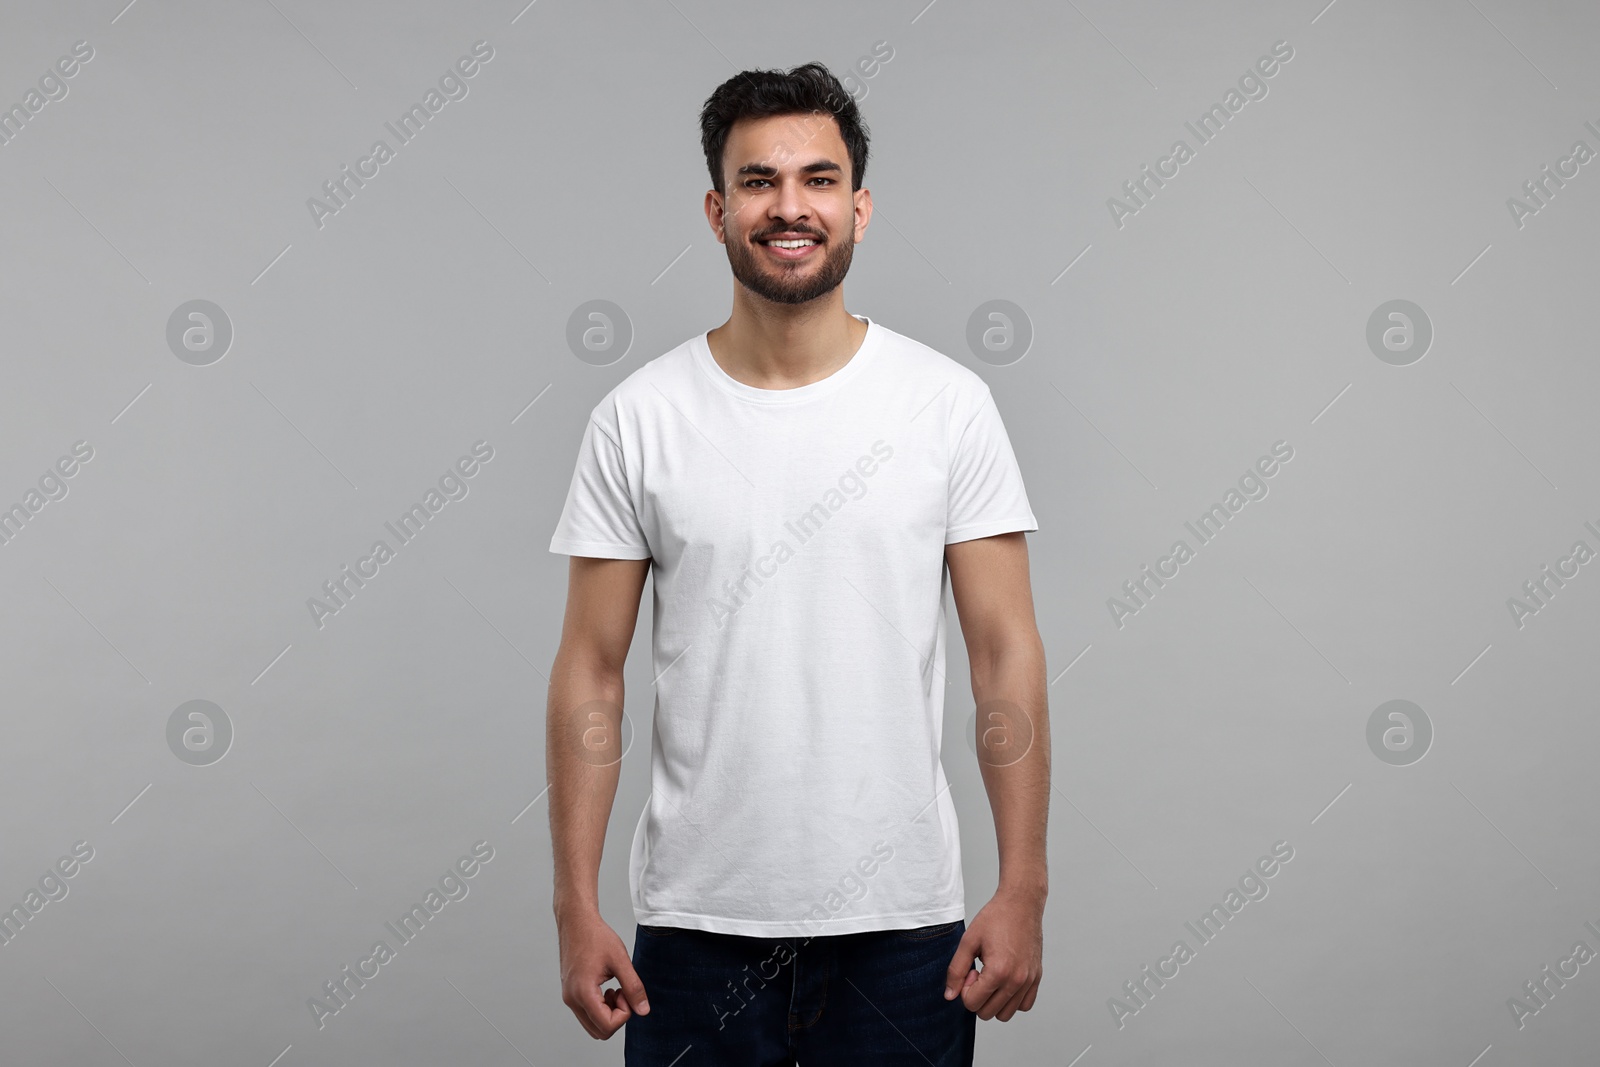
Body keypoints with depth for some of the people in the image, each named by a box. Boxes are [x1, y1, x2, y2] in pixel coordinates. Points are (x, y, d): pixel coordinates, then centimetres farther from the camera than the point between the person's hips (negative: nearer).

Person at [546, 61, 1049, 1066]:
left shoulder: (949, 403, -2)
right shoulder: (639, 419, -1)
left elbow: (1007, 655, -1)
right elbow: (592, 671, 1)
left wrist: (1023, 890, -6)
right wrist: (577, 909, -3)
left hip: (900, 919, 0)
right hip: (696, 920, 0)